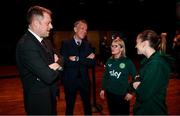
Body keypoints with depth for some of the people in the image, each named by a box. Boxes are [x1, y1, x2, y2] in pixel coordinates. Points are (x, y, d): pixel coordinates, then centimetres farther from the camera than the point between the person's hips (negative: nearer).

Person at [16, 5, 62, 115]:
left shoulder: (38, 40, 4)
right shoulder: (27, 45, -27)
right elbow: (48, 76, -33)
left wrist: (54, 60, -13)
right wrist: (57, 66, -12)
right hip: (39, 101, -8)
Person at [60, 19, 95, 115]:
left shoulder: (87, 45, 4)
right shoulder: (66, 44, -7)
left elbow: (92, 62, -6)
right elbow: (66, 62, -20)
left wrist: (77, 59, -18)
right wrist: (85, 59, -19)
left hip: (84, 80, 3)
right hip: (70, 81, -3)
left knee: (87, 105, 19)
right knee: (69, 107, 15)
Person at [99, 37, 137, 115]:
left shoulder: (127, 61, -12)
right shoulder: (109, 61, 1)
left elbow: (135, 77, -10)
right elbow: (105, 76, 8)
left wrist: (131, 92, -11)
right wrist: (103, 89, 7)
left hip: (123, 94, -3)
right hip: (110, 93, 4)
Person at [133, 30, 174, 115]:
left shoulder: (156, 63, -27)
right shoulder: (149, 60, 4)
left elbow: (143, 95, -29)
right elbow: (142, 80, 10)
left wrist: (136, 87, -10)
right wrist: (137, 84, -11)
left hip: (152, 110, -8)